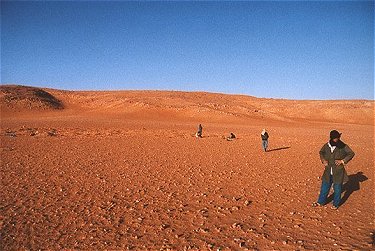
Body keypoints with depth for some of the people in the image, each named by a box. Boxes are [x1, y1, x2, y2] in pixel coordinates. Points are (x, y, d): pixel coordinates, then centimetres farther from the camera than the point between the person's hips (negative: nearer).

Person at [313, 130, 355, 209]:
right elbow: (321, 152, 15)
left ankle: (336, 204, 28)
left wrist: (342, 161, -12)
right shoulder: (326, 146, -4)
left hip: (338, 172, -3)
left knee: (337, 189, 10)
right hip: (328, 172, 3)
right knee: (324, 187, 14)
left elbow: (351, 153, -3)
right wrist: (323, 160, 0)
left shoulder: (343, 146, -13)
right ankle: (321, 202, 29)